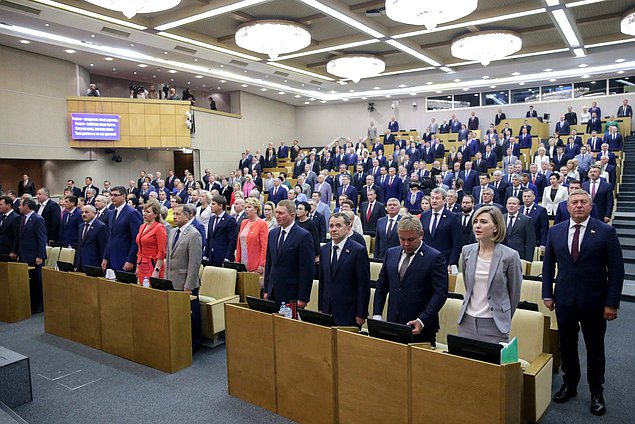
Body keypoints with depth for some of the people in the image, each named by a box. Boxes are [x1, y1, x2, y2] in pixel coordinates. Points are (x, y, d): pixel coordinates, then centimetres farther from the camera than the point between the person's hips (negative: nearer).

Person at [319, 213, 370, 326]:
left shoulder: (359, 250, -10)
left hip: (348, 313, -5)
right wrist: (320, 309, 10)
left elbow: (364, 286, -10)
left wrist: (361, 315, -11)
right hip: (327, 311, 5)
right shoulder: (324, 250, 9)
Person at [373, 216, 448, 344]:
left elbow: (440, 293, -12)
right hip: (393, 324, 4)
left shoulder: (435, 257, -8)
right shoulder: (391, 253, 8)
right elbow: (381, 286, 13)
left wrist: (422, 320, -20)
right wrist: (377, 315, 4)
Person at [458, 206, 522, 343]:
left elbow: (514, 293, 0)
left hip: (494, 324, -4)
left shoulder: (510, 256, -11)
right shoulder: (467, 251, 1)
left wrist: (504, 319, 9)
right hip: (467, 321, 4)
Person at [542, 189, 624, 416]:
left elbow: (616, 270, -7)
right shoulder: (555, 231, 2)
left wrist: (612, 303, -10)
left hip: (594, 302, -2)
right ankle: (569, 385, 32)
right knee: (566, 346, 13)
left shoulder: (606, 232, -7)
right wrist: (547, 294, 4)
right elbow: (548, 265, 8)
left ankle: (596, 393, 28)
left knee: (595, 348, 11)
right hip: (564, 301, 3)